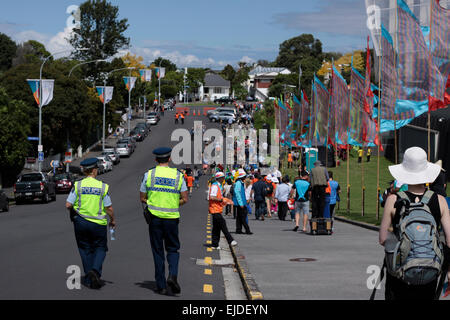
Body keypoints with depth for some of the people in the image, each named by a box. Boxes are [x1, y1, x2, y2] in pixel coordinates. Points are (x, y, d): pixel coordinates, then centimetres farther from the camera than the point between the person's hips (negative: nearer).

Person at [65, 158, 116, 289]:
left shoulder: (77, 185, -5)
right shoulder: (103, 187, -7)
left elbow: (68, 205, -7)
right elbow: (109, 208, -6)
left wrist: (74, 211, 15)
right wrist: (112, 220, 11)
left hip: (80, 222, 1)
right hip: (98, 224, -1)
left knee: (85, 250, 13)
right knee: (100, 248, 13)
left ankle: (89, 279, 13)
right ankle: (95, 270, -12)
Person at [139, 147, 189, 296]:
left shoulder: (149, 174, -1)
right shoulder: (178, 175, 0)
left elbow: (142, 198, 3)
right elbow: (184, 199, -1)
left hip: (154, 217, 0)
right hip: (172, 218, 0)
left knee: (158, 252, 7)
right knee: (172, 249, 13)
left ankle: (161, 286, 6)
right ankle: (172, 275, -12)